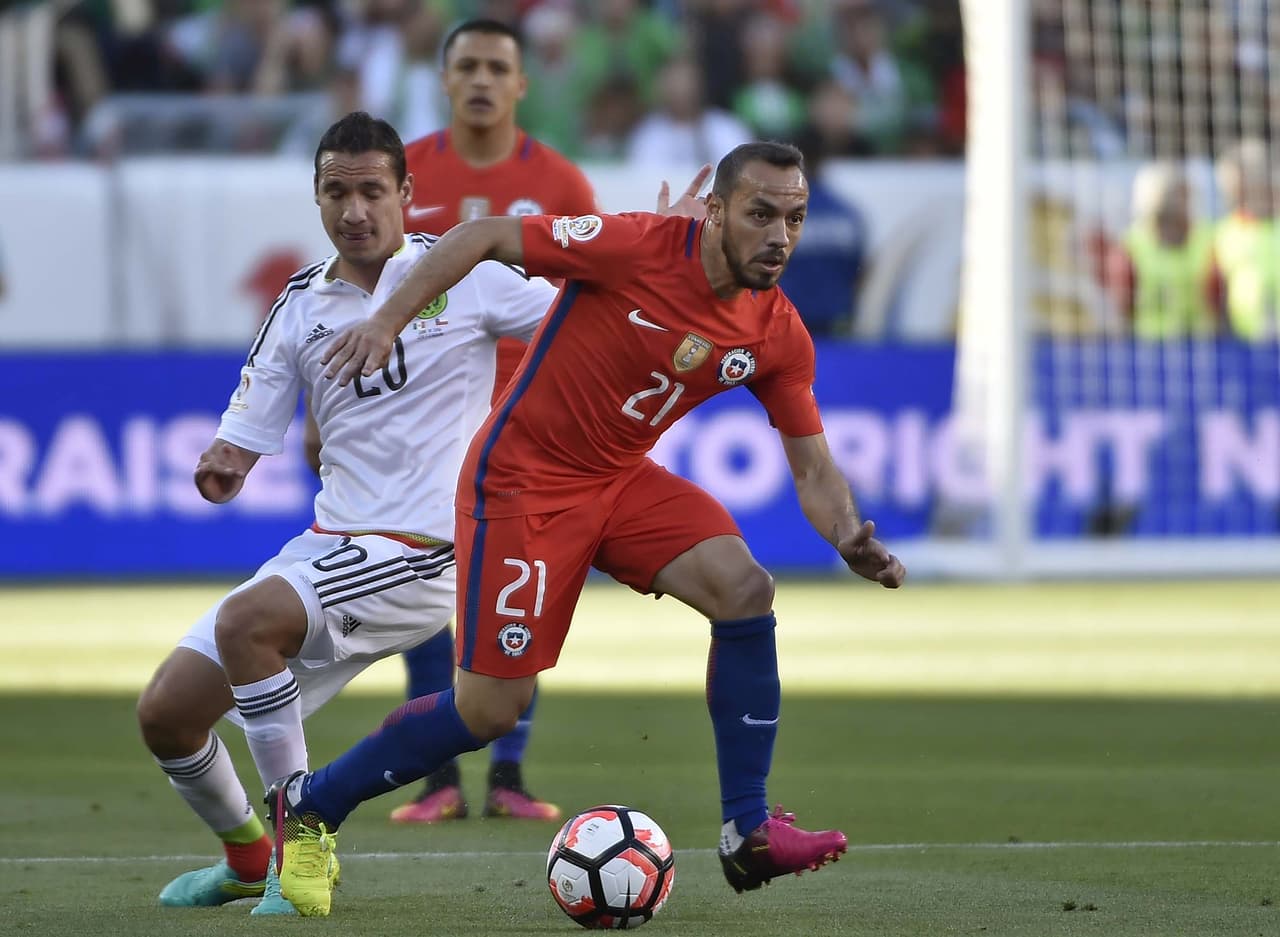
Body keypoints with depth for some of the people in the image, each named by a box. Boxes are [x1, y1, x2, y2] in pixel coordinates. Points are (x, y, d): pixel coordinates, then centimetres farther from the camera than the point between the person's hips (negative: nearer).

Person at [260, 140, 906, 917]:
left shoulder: (779, 336, -5)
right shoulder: (639, 247, -23)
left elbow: (812, 466, 2)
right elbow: (484, 238, -16)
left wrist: (851, 539, -18)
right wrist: (389, 321, -23)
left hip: (621, 479, 6)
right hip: (522, 480, -6)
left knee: (745, 591, -18)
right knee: (491, 711, -7)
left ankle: (749, 833, -8)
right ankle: (311, 809, 16)